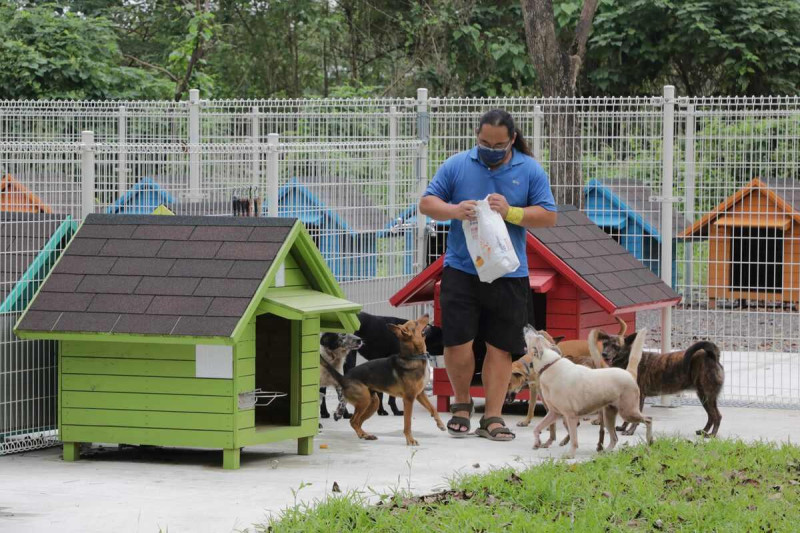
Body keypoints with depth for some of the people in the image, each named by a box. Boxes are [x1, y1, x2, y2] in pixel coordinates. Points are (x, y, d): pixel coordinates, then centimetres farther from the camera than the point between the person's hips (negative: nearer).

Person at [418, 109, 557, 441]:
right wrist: (454, 210, -16)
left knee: (501, 346, 2)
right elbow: (426, 203, 4)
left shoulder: (530, 171, 3)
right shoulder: (456, 166, 4)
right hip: (461, 270, 0)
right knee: (457, 342, -6)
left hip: (509, 274, 0)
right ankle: (461, 403, 17)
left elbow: (549, 216, 0)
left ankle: (492, 417, 9)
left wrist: (511, 212, -16)